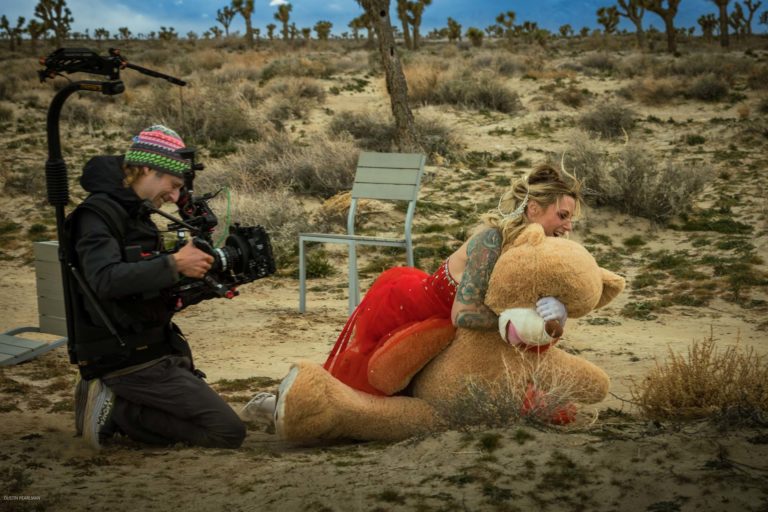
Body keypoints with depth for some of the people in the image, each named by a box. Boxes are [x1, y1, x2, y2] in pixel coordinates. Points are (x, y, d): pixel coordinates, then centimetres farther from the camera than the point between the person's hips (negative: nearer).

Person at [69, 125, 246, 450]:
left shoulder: (133, 214, 14)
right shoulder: (98, 214, -14)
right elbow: (105, 280, -31)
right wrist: (173, 264, -30)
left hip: (151, 348, 10)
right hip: (128, 359, -10)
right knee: (229, 432, -11)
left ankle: (113, 402, 8)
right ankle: (116, 411, -8)